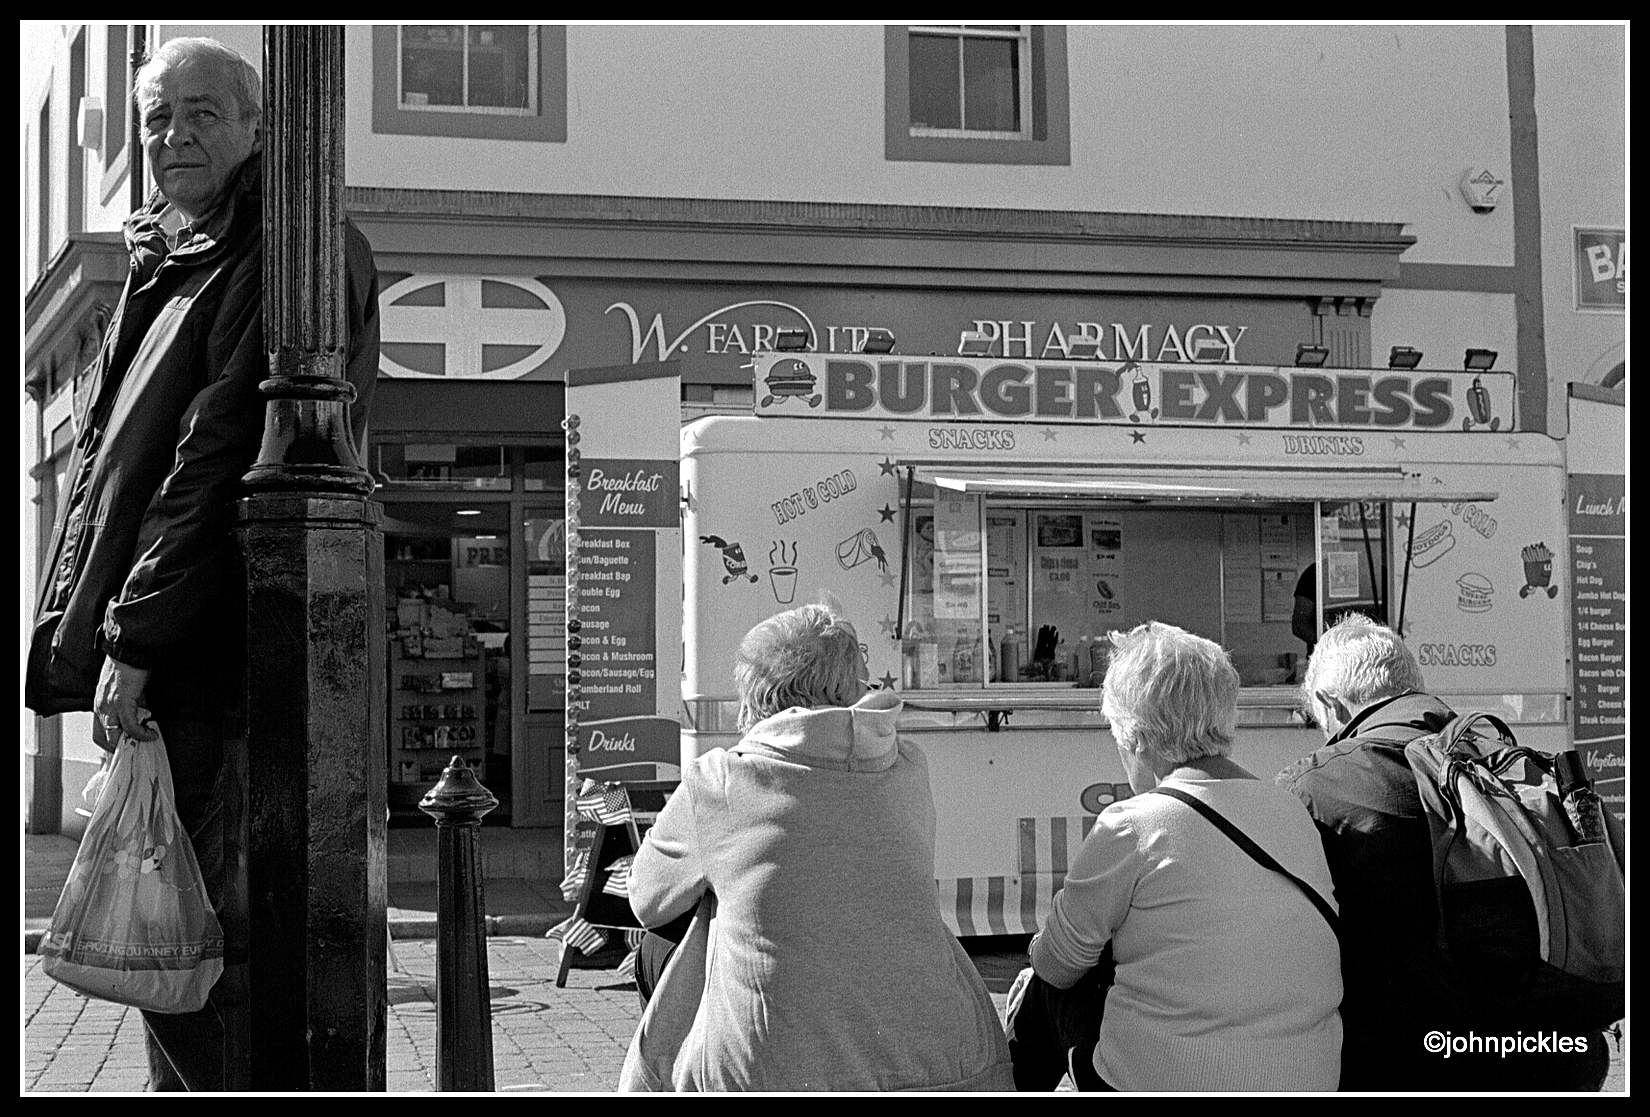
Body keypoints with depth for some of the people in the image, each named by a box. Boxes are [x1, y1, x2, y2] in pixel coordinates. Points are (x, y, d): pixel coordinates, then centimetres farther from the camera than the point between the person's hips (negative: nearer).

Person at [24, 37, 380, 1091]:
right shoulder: (163, 267, 21)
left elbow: (226, 453, -15)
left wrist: (136, 638, -18)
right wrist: (88, 629, 12)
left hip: (219, 645, -9)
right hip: (146, 651, 9)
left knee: (210, 931, -8)